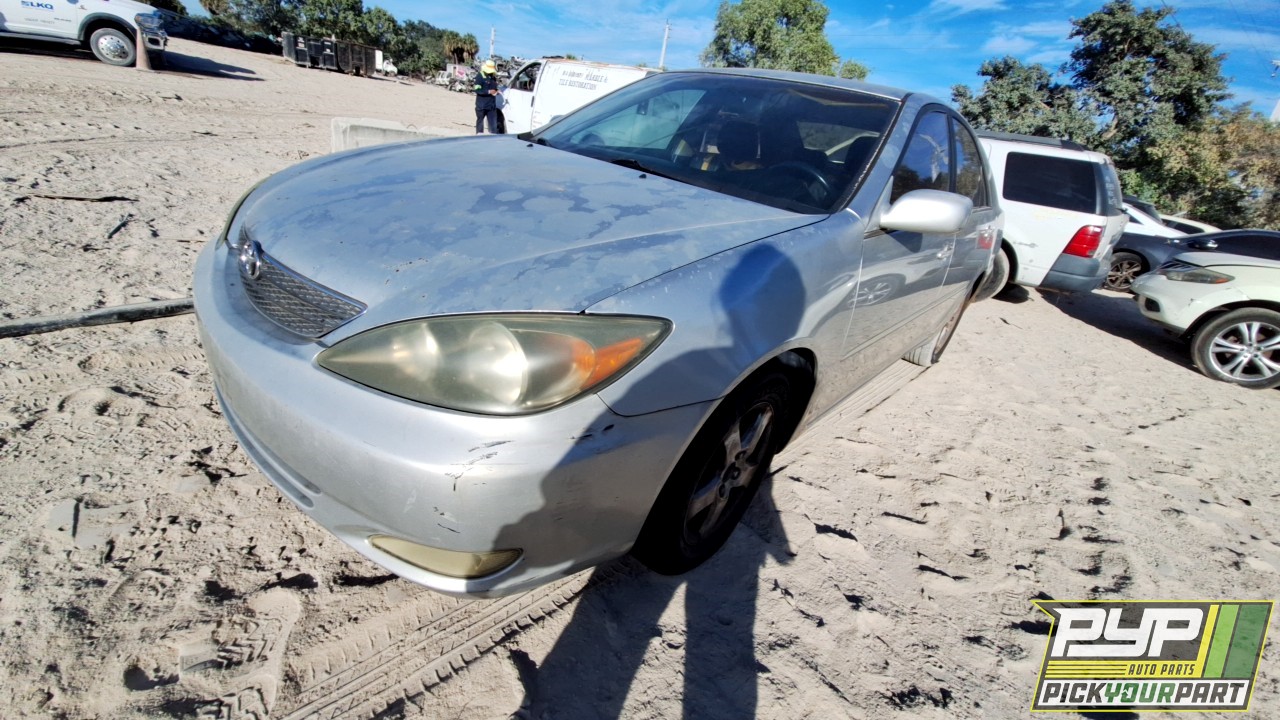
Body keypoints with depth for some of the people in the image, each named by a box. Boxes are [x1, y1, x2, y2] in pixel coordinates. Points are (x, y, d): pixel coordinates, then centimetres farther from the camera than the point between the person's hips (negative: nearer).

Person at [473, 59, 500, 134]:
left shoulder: (493, 77, 12)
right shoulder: (480, 77, -8)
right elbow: (477, 90, -16)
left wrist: (496, 91, 0)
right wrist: (489, 91, -24)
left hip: (492, 105, 5)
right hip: (481, 105, -5)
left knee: (493, 123, 2)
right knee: (480, 121, 7)